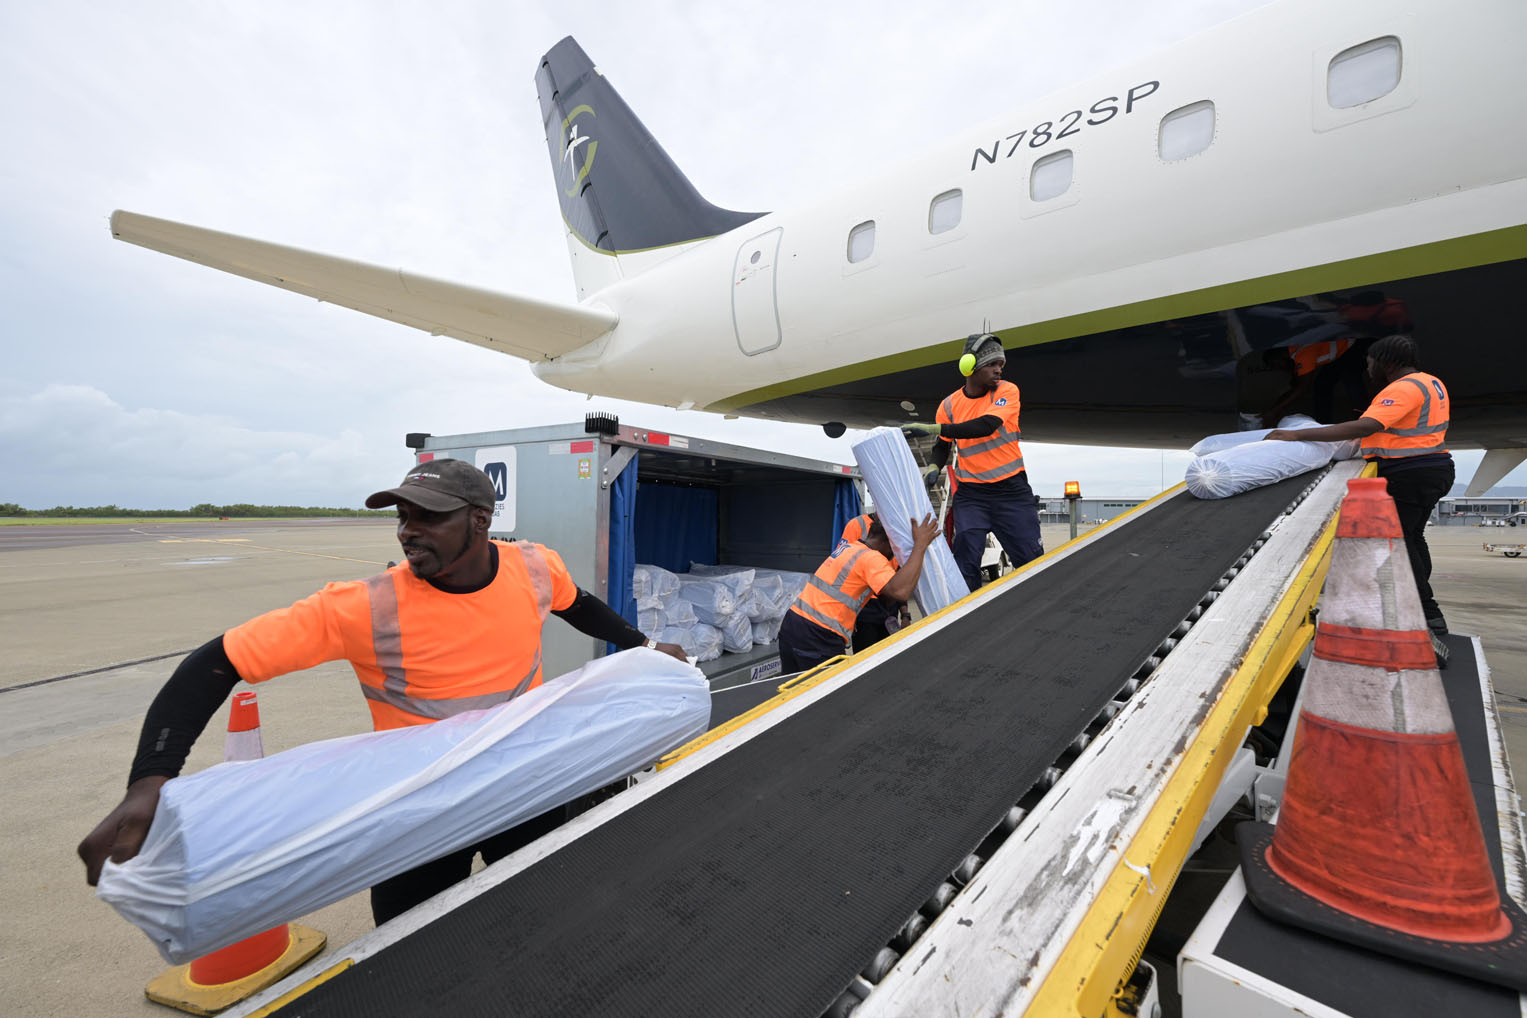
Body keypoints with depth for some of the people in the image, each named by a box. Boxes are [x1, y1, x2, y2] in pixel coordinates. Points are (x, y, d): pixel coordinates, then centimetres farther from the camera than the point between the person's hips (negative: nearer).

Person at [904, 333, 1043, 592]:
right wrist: (934, 467, -8)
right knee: (965, 563, -7)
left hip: (1012, 490, -1)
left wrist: (934, 428, -30)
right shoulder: (950, 404, 0)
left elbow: (986, 426, -25)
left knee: (1031, 559, 1)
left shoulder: (1007, 391, -7)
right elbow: (943, 444, 14)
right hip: (970, 493, 1)